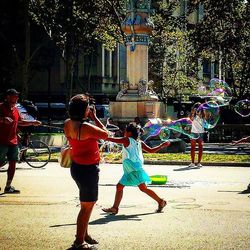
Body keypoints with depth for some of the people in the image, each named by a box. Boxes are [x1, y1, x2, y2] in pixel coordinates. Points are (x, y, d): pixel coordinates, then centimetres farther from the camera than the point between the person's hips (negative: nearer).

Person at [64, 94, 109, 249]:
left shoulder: (68, 124, 0)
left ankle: (84, 235, 36)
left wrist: (88, 118, 7)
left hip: (77, 166, 9)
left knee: (88, 203, 24)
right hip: (88, 169, -9)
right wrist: (94, 117, -7)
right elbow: (105, 134, -14)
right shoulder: (86, 127, -26)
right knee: (87, 206, 2)